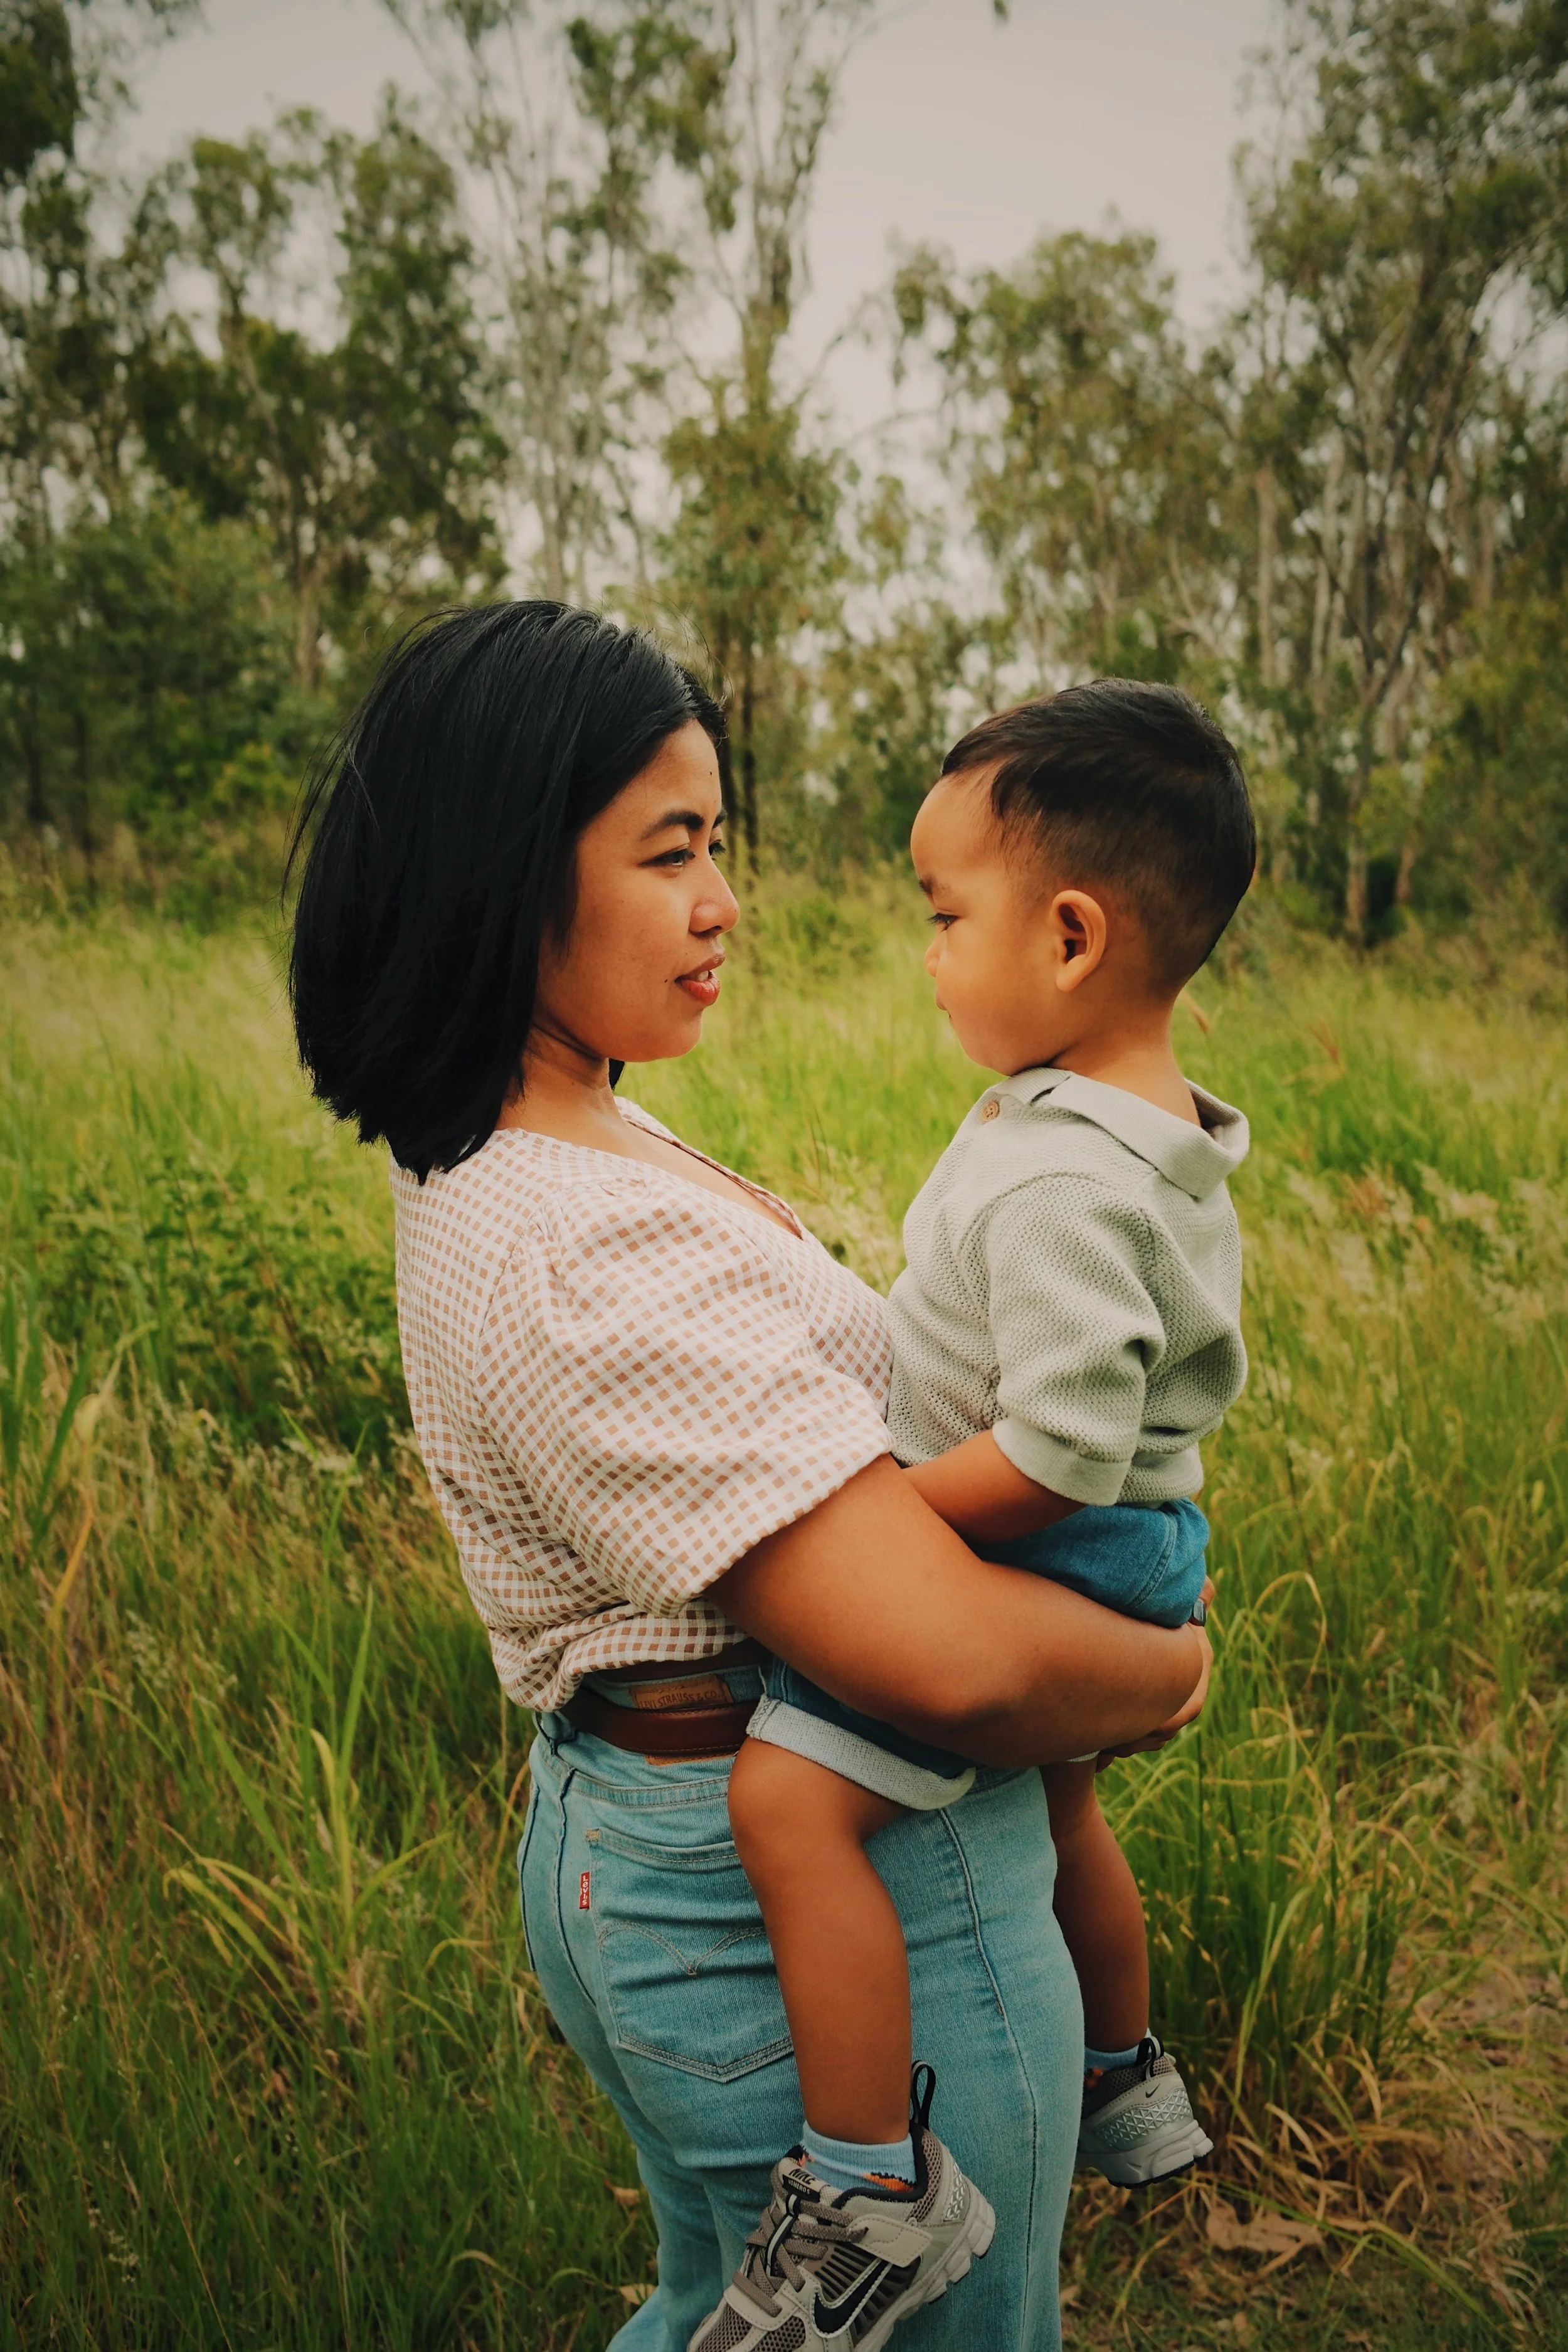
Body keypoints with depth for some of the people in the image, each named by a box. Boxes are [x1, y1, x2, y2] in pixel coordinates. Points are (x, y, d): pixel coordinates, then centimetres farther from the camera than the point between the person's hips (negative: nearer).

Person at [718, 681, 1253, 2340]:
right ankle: (1126, 2079, 53)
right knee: (1055, 1798, 31)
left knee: (789, 1797, -19)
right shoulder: (1164, 1137, 3)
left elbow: (1056, 1456, -33)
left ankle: (867, 2185, -8)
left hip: (1038, 1563, -11)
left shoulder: (1059, 1184, -29)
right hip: (1137, 1547, 11)